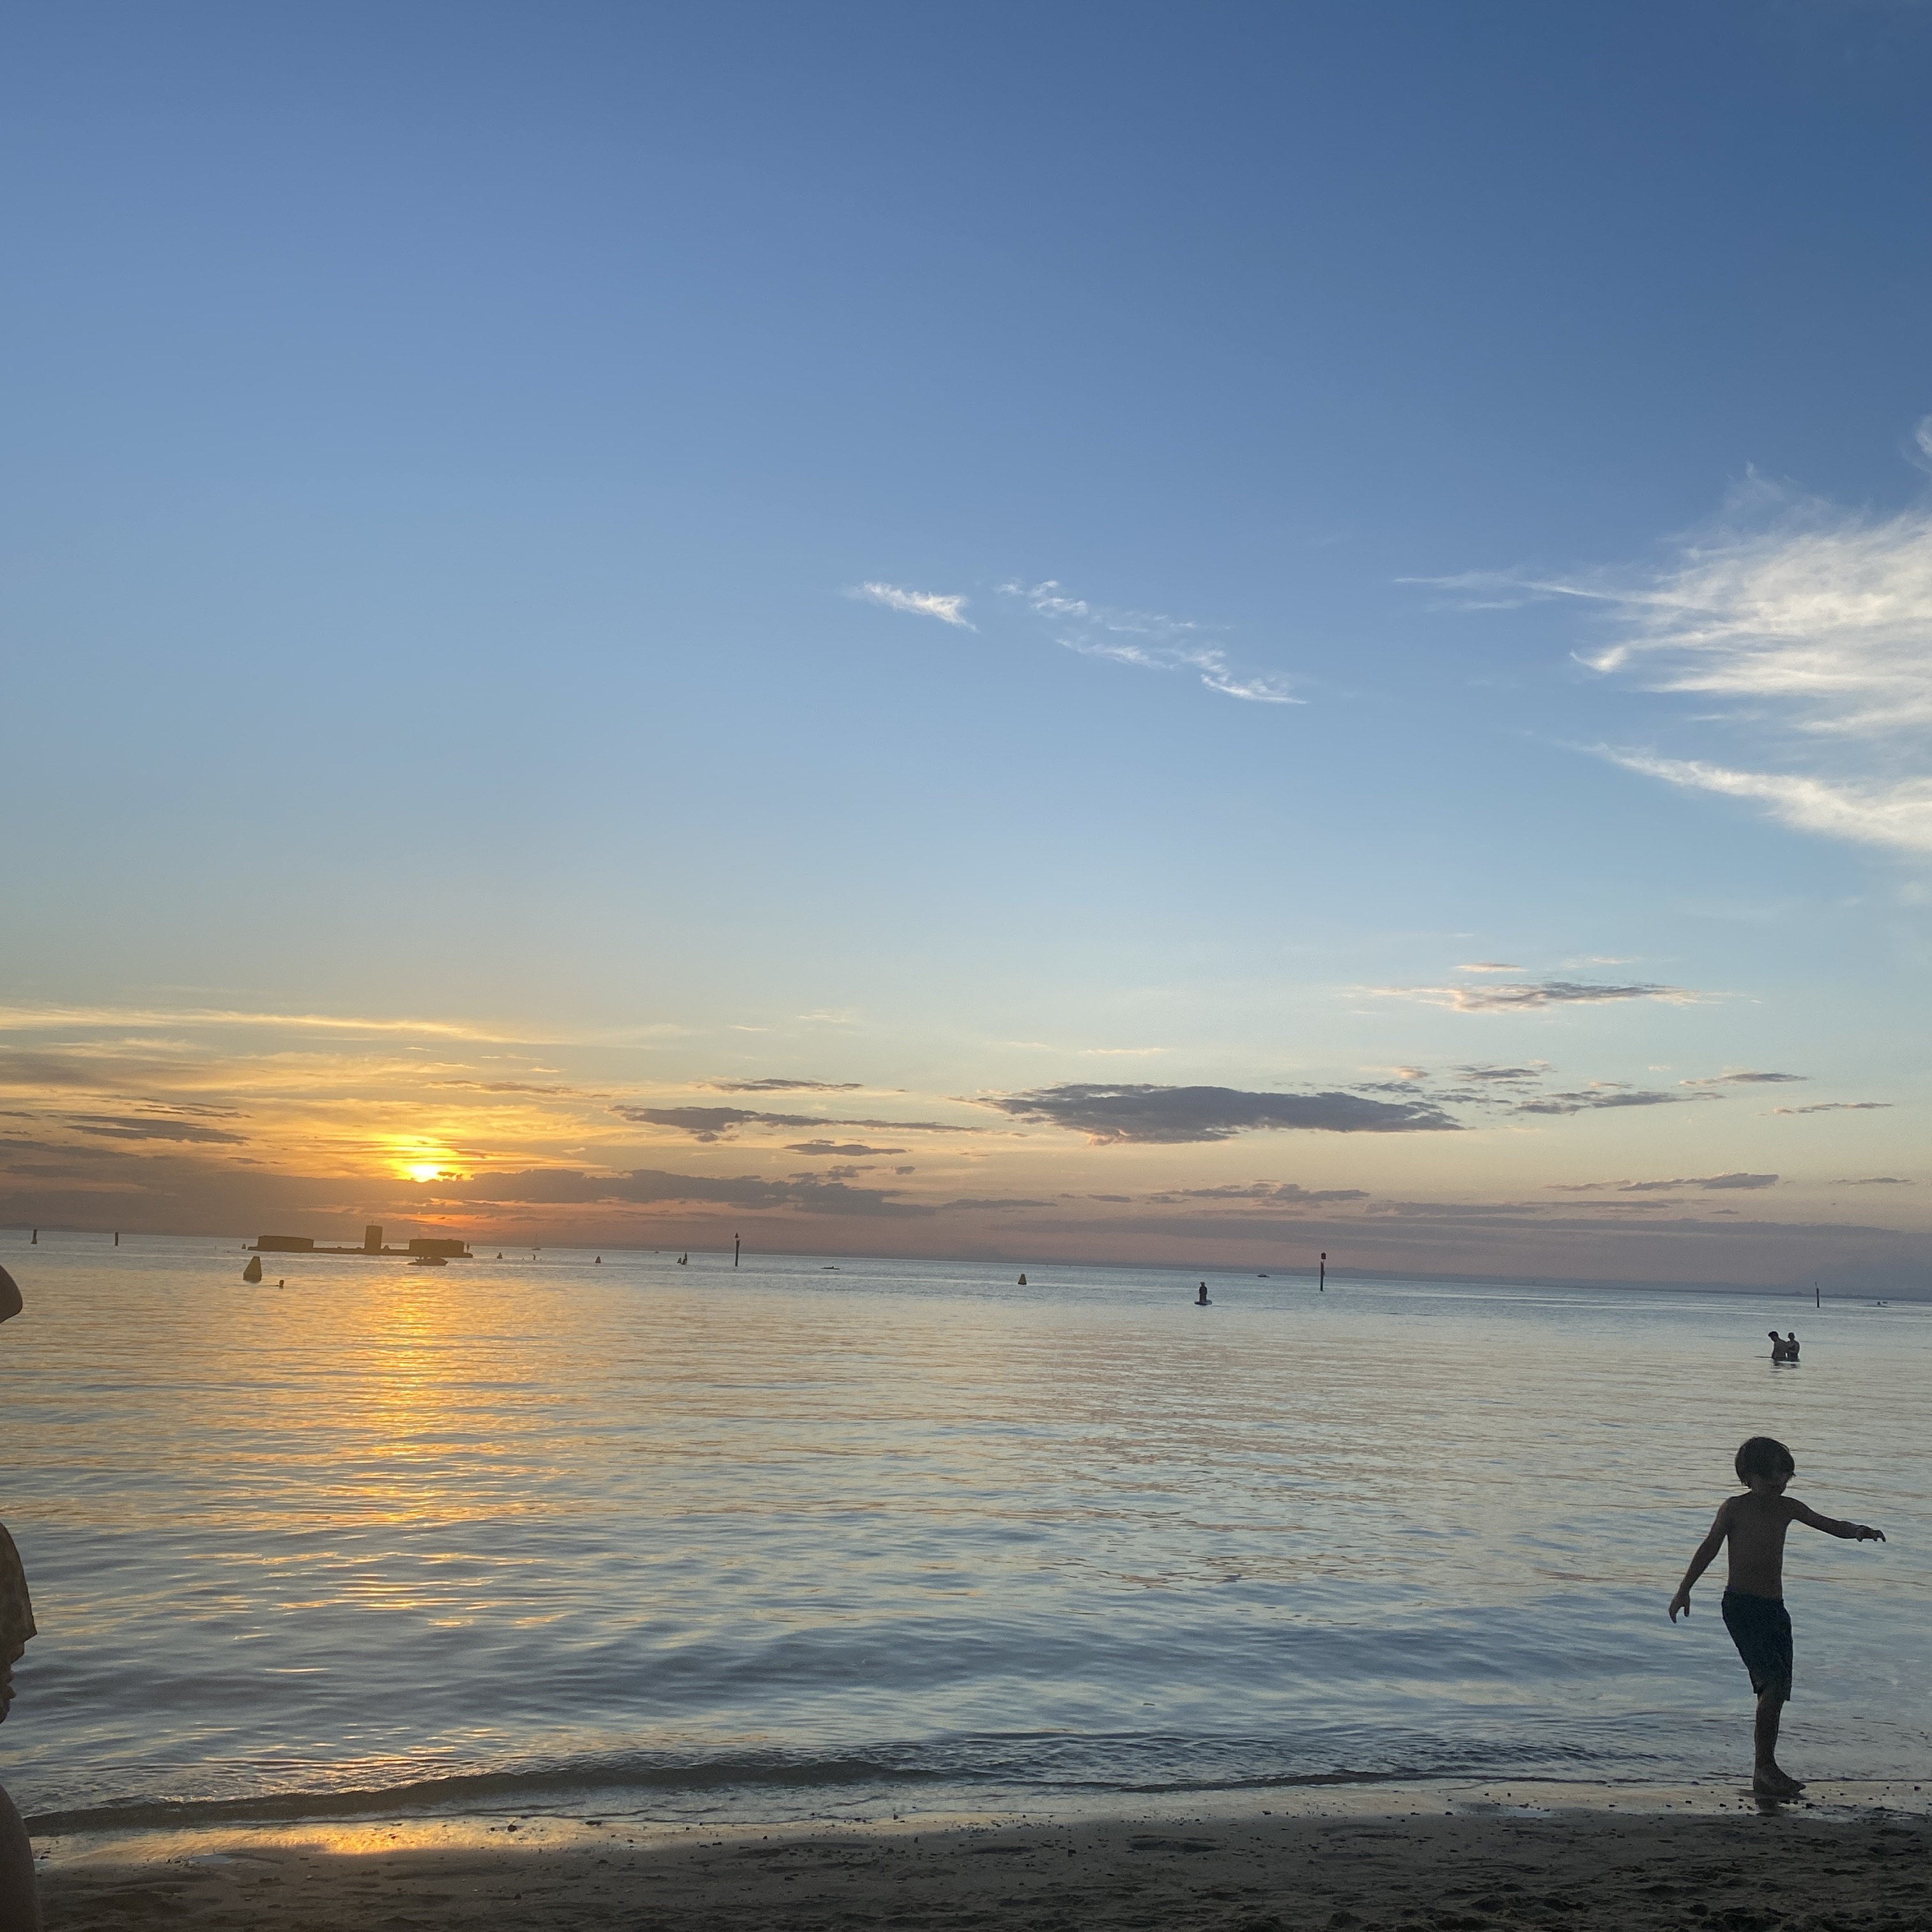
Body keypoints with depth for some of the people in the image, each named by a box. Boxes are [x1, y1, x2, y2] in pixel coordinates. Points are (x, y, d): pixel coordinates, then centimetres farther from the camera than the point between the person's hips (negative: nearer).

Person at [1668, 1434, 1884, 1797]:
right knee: (1774, 1683, -17)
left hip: (1774, 1608, 6)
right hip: (1741, 1606, -6)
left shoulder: (1788, 1508, 9)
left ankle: (1766, 1771, 14)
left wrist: (1857, 1531, -16)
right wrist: (1684, 1590, 1)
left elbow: (1829, 1525, 6)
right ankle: (1766, 1768, -9)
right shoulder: (1734, 1508, -4)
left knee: (1778, 1689, 5)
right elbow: (1710, 1547, 1)